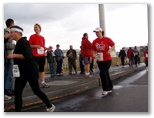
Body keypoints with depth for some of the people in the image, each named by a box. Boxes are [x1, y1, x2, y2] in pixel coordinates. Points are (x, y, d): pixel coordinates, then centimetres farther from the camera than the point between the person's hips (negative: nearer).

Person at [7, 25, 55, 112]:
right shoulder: (19, 43, 15)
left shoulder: (23, 42, -15)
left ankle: (50, 106, 20)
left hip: (30, 70, -9)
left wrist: (14, 55, -21)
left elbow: (28, 56, -25)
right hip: (22, 71, 9)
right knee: (17, 92, 3)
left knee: (36, 90, 1)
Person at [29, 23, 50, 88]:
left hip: (42, 55, 5)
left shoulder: (42, 38, 15)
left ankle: (42, 82, 9)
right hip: (35, 55, -5)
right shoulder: (32, 36, 2)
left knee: (42, 69, 5)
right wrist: (35, 46, -15)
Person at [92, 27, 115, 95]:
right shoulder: (94, 41, 2)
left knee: (103, 73, -15)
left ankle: (106, 89, -1)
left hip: (107, 60, -4)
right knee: (106, 74, 13)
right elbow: (94, 50, 11)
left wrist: (110, 50, -18)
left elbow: (113, 46, 0)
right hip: (100, 60, 4)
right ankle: (110, 88, 30)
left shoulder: (107, 39, -8)